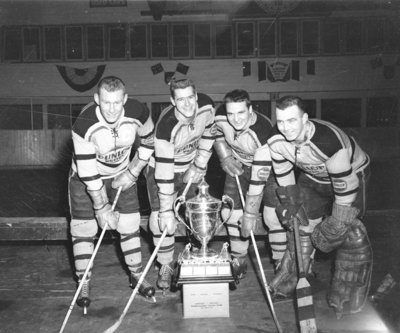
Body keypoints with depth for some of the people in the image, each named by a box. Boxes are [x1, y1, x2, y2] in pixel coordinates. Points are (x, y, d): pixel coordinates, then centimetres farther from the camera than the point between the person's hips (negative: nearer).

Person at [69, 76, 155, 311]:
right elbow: (88, 172, -28)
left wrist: (132, 173, -6)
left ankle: (137, 276, 21)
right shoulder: (84, 124, -33)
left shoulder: (138, 112, -25)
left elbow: (149, 141, -4)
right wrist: (101, 207, -23)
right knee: (84, 228, -3)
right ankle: (84, 284, 14)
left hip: (122, 175, 3)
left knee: (130, 224, 3)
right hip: (85, 178, -2)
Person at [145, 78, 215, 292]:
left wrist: (199, 165, -1)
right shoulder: (166, 126, -37)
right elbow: (164, 171, -35)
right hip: (163, 169, -4)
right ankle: (166, 265, 12)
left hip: (191, 167, 5)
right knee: (162, 220, -11)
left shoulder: (207, 106, -22)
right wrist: (166, 210, -33)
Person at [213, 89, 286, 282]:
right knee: (229, 212, 0)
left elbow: (259, 178, -37)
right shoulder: (220, 117, -25)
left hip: (268, 167, -4)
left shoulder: (263, 132, -39)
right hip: (238, 166, 5)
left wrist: (250, 215, -34)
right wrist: (226, 159, -11)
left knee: (273, 216, -13)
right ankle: (238, 262, 17)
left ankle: (282, 264, 6)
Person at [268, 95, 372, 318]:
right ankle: (291, 283, 27)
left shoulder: (328, 141, -42)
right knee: (300, 224, 7)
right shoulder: (276, 140, -24)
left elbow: (345, 186, -34)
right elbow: (284, 176, -6)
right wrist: (291, 205, -4)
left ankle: (348, 301, 5)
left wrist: (337, 225, -27)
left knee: (351, 234, -12)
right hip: (313, 177, 5)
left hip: (352, 173, -5)